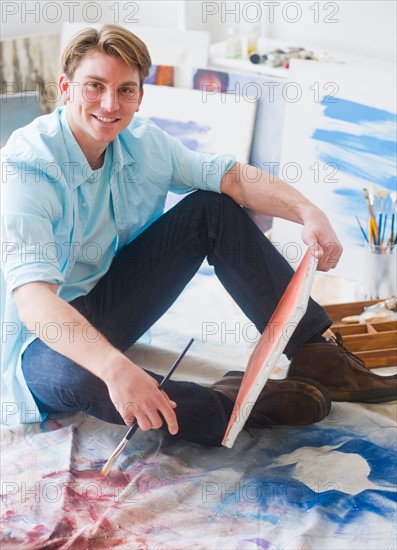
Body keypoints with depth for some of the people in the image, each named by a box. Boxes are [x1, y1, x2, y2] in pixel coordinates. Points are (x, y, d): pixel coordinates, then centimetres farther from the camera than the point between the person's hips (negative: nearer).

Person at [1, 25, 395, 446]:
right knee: (78, 377, -43)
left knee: (214, 209, -4)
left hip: (110, 303, 7)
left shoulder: (141, 142, -5)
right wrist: (115, 367, -54)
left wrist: (307, 213, -28)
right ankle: (226, 405, -21)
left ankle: (312, 353, -4)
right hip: (48, 338, -6)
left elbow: (231, 175, -8)